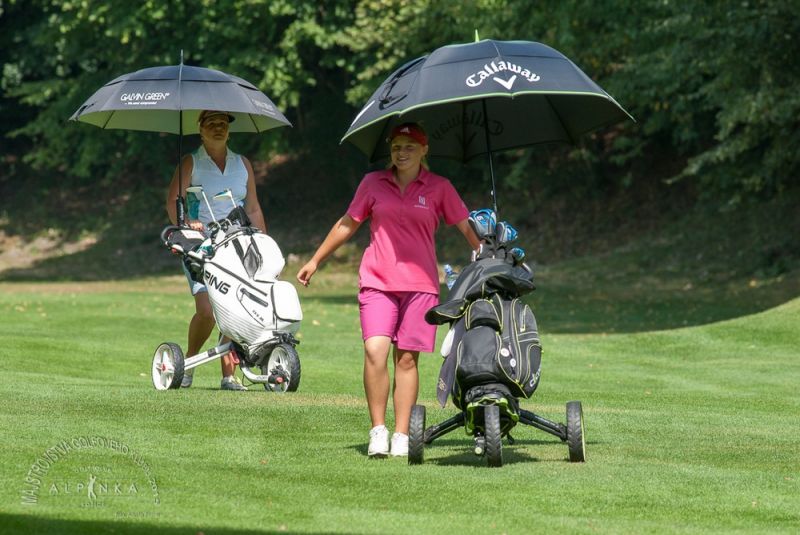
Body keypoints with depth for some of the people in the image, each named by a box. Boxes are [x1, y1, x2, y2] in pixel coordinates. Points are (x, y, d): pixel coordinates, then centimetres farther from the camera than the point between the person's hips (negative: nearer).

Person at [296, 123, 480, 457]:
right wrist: (315, 260, 22)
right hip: (377, 280, 0)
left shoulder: (439, 188, 5)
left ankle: (401, 435, 5)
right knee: (375, 351, -16)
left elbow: (466, 228, 7)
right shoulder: (373, 184, 8)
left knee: (406, 358, 0)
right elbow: (347, 224, 18)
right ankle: (377, 430, -6)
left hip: (420, 282, 0)